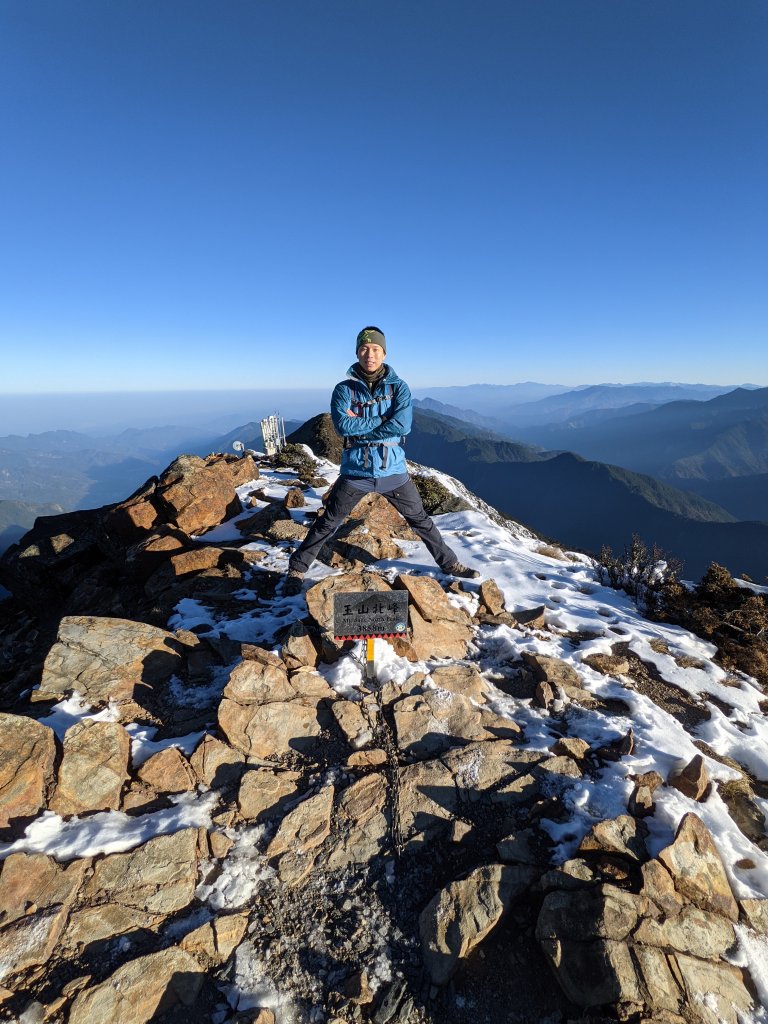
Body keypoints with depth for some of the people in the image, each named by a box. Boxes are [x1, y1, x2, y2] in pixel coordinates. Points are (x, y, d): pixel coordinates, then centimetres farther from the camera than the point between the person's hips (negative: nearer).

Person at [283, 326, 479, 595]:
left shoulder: (398, 387, 0)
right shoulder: (344, 389, -1)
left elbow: (403, 425, -17)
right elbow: (342, 425, -18)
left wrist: (360, 427, -15)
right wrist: (383, 422, -15)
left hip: (392, 469, 1)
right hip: (356, 470, -1)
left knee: (420, 520, 12)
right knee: (327, 523, 6)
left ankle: (449, 564, 29)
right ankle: (297, 568, 23)